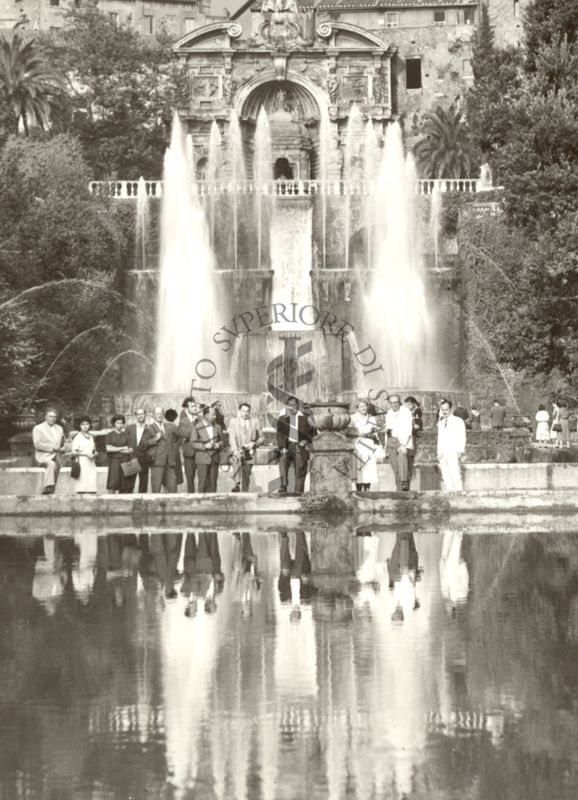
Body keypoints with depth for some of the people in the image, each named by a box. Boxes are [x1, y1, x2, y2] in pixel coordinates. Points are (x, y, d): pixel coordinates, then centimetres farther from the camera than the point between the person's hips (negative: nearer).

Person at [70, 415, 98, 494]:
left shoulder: (90, 437, 17)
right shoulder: (78, 437, -2)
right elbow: (74, 452, -8)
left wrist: (94, 454, 2)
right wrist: (86, 454, -14)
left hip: (91, 464, 6)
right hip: (82, 463, -6)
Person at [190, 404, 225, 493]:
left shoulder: (217, 427, 8)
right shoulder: (197, 427, -4)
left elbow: (221, 440, 16)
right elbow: (193, 443, -4)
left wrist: (219, 444, -7)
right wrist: (205, 446, -18)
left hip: (214, 458, 4)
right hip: (203, 459, -3)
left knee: (213, 483, 2)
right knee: (203, 482, -5)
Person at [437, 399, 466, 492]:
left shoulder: (458, 421, 5)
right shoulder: (440, 424, 20)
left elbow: (462, 438, 0)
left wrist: (460, 452, -10)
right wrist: (439, 453, 10)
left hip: (453, 454, -5)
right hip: (443, 454, 5)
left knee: (455, 475, -15)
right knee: (446, 476, -3)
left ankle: (458, 491, -15)